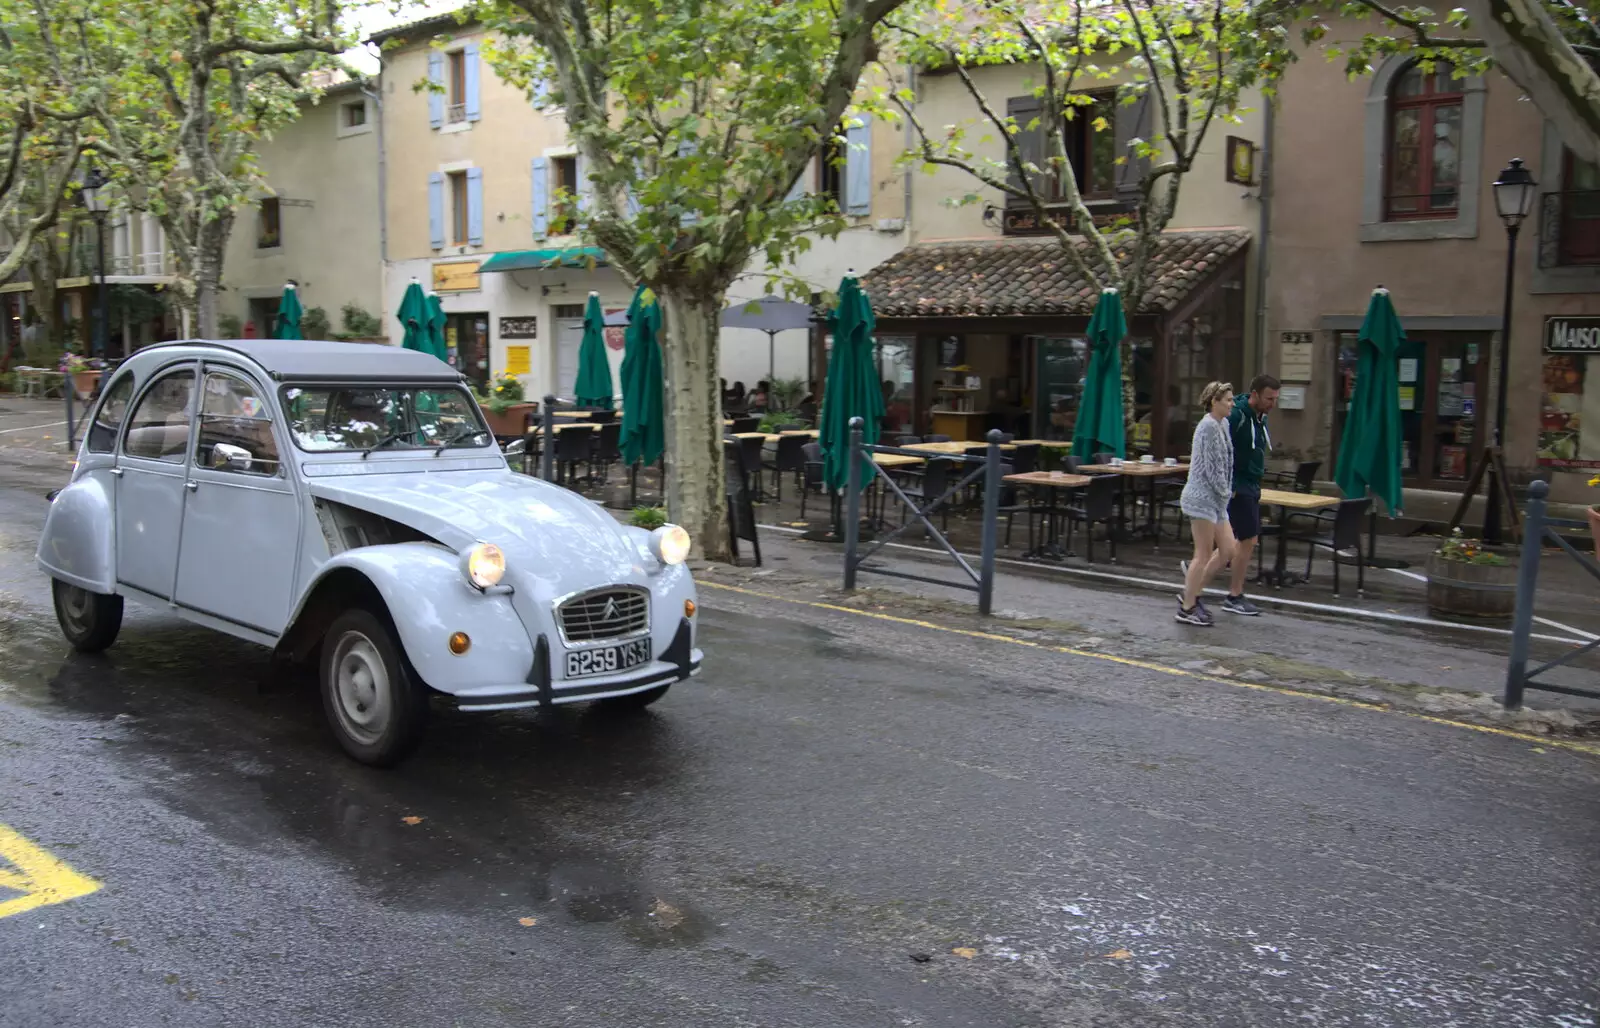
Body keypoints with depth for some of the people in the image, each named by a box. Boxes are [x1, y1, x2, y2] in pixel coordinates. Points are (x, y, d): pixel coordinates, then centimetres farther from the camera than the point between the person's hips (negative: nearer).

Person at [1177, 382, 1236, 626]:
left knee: (1227, 551, 9)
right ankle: (1187, 608, 7)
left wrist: (1226, 492, 11)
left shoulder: (1222, 425, 13)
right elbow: (1212, 468, -18)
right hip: (1202, 498, -9)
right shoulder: (1209, 427, -16)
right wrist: (1225, 492, -6)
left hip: (1216, 499, 10)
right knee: (1204, 554, -3)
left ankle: (1191, 594, 20)